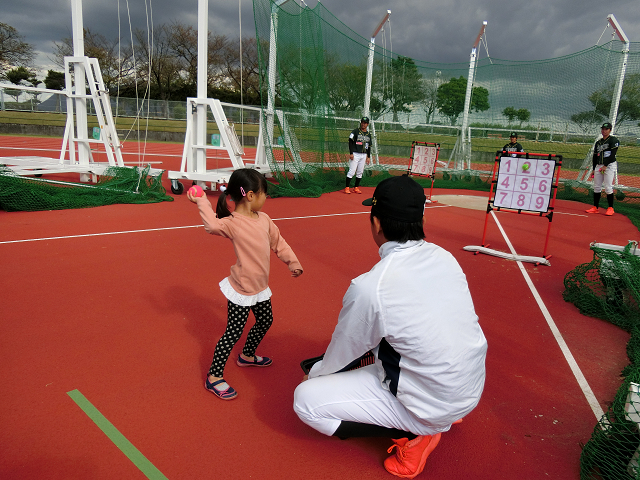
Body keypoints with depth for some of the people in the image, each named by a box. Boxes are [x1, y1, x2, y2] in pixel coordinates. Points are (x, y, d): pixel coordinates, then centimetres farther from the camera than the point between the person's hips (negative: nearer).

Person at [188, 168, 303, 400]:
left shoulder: (264, 219, 1)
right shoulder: (232, 223, -22)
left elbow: (278, 242, 12)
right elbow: (213, 224, -42)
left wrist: (292, 262, 12)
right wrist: (202, 201, -30)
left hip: (260, 288, 8)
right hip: (241, 290, -8)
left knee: (265, 321, 23)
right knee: (233, 332, -3)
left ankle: (247, 356, 47)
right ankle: (214, 377, 12)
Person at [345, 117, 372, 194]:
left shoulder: (368, 134, 14)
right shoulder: (355, 131, -3)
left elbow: (369, 146, 19)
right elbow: (350, 142, -8)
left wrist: (368, 156, 14)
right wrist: (351, 153, -15)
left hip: (363, 155, 6)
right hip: (355, 154, -5)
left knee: (360, 172, 7)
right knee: (352, 171, -9)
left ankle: (356, 188, 14)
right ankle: (347, 188, -5)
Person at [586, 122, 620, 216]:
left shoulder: (613, 140, -2)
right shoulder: (598, 142, 18)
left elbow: (612, 154, -11)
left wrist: (605, 166, -16)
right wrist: (594, 168, 13)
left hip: (609, 165, -6)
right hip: (599, 166, 6)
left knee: (608, 187, -10)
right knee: (596, 187, 5)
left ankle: (610, 208, -3)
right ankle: (595, 207, 11)